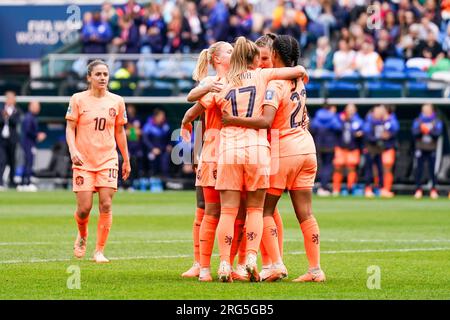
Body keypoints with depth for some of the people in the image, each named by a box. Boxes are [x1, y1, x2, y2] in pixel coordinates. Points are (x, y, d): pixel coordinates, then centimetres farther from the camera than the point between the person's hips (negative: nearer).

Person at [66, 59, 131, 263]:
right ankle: (82, 236, 28)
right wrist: (73, 151, -17)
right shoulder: (78, 99, -1)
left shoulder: (117, 101, 6)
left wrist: (126, 160, 16)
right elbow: (70, 128, -1)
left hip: (108, 159, 2)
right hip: (83, 161, -2)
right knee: (84, 208, -5)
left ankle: (99, 251, -1)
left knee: (106, 205, -9)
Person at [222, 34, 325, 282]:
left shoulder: (275, 85, -16)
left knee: (265, 210, 2)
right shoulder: (298, 81, 9)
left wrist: (233, 120, -25)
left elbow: (265, 120, -28)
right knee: (305, 212, 6)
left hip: (284, 151, -7)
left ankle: (276, 263, -8)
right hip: (306, 148, 7)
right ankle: (315, 269, 3)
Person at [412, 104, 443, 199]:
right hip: (420, 149, 0)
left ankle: (433, 190, 6)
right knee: (419, 169, -2)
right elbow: (414, 133, -4)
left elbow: (438, 133, -7)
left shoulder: (437, 122, 4)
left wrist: (430, 130, -23)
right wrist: (421, 129, -22)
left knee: (432, 170, -1)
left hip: (432, 149, 0)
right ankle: (418, 190, 4)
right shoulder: (417, 121, 6)